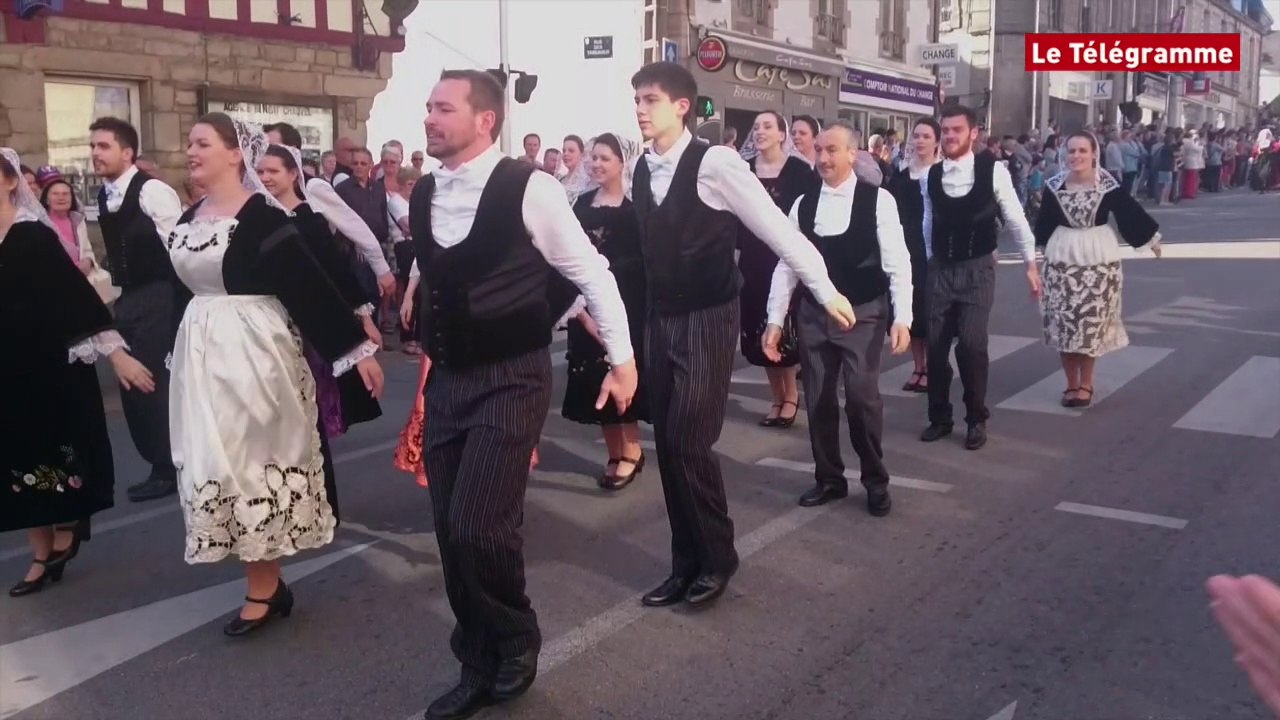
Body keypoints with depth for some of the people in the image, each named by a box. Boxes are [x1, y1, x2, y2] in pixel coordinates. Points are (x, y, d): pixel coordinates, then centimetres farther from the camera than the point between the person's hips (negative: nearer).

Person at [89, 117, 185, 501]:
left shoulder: (152, 190, -13)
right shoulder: (104, 196, 13)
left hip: (157, 298, -9)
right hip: (127, 299, 9)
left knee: (157, 382, -5)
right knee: (133, 384, 11)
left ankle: (169, 470, 7)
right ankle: (161, 464, 23)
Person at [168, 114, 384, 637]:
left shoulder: (261, 213, -13)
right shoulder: (188, 220, 10)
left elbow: (310, 283, -17)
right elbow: (182, 291, 17)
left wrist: (357, 348, -19)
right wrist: (181, 356, 22)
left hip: (253, 351, -7)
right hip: (203, 355, 8)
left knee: (254, 458, 0)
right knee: (219, 463, 9)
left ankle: (264, 591, 14)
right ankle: (268, 582, 22)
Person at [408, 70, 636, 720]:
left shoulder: (526, 187, -13)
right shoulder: (422, 196, 5)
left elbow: (590, 272, -5)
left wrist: (622, 358, -1)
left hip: (512, 380, -6)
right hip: (445, 382, 6)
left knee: (478, 528, -14)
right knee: (452, 533, 8)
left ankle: (517, 640, 16)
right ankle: (480, 667, 27)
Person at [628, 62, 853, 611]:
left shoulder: (715, 163, -14)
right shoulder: (641, 171, 5)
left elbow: (776, 229, -12)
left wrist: (825, 290, -9)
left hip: (708, 319, -6)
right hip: (659, 320, 7)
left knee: (689, 443, -9)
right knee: (667, 445, 9)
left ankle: (717, 558, 13)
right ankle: (687, 564, 23)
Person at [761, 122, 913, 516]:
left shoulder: (878, 200, -6)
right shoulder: (802, 204, 4)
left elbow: (897, 262, -8)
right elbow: (786, 264, 6)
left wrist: (902, 318, -16)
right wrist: (775, 320, 1)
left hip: (863, 314, -4)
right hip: (813, 314, 4)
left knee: (862, 396, -9)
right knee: (818, 400, 8)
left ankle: (875, 480, 13)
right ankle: (829, 478, 25)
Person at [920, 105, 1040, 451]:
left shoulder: (993, 169, -9)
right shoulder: (930, 176, 0)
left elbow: (1016, 218, -1)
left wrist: (1031, 264, 3)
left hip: (977, 269, -3)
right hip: (940, 269, 3)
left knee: (971, 344, -11)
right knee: (935, 344, 4)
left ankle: (977, 419, 9)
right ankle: (939, 417, 21)